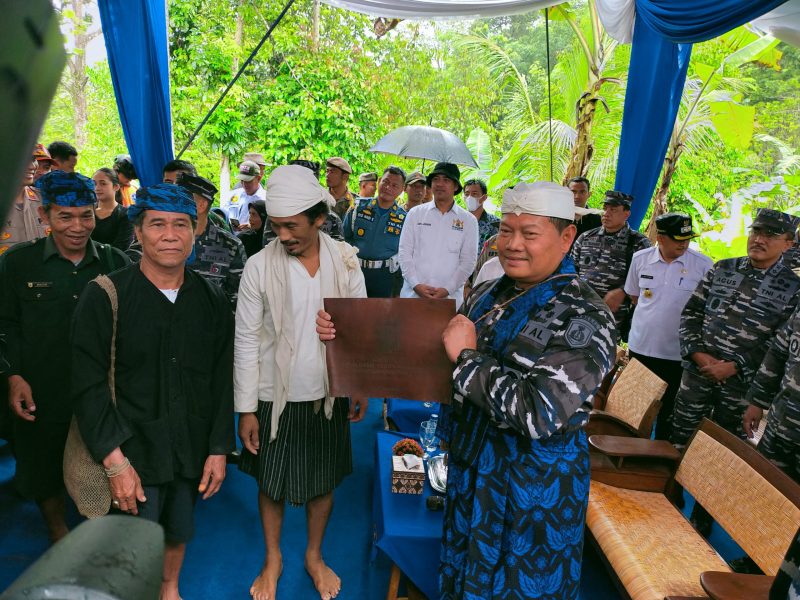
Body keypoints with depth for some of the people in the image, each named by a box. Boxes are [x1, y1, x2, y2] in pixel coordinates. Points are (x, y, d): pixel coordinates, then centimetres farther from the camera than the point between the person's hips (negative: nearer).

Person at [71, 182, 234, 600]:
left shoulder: (212, 300, -1)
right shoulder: (103, 298, -9)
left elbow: (223, 381, 2)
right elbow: (89, 388, -10)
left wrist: (219, 449, 0)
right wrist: (115, 460, -14)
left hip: (192, 453, 3)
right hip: (133, 455, -3)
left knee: (178, 533, 21)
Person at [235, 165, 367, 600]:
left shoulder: (346, 260, -7)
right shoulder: (259, 267, -13)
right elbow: (246, 341, -8)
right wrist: (246, 409, -7)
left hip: (328, 394, 2)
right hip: (275, 397, -1)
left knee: (324, 482, 17)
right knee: (271, 483, 15)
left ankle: (314, 556, 42)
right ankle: (272, 560, 41)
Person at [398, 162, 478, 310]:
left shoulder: (468, 220, 6)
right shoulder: (415, 213, 8)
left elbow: (468, 260, 3)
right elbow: (404, 252, 4)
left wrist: (447, 289, -7)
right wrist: (416, 284, -7)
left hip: (449, 298, 0)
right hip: (413, 294, 1)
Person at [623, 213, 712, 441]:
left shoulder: (703, 265, -11)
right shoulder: (640, 259, -3)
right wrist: (654, 315, 6)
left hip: (676, 352, -3)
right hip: (640, 346, 3)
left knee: (668, 411, 13)